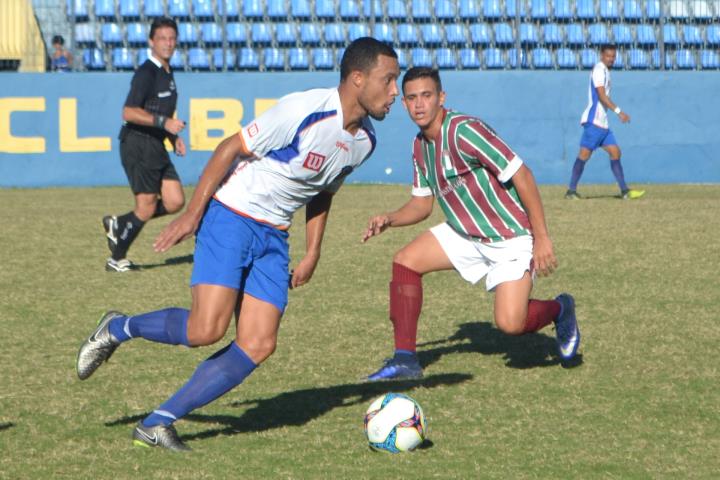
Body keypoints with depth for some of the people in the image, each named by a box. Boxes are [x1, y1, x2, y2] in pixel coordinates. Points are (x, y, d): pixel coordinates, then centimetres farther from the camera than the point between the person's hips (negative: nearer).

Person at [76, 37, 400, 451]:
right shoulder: (304, 111, -20)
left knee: (259, 345, -6)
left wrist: (313, 253, 13)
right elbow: (231, 148, -13)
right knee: (206, 330, -20)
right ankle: (118, 329, 9)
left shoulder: (364, 141, 4)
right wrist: (192, 213, -14)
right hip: (231, 216, -7)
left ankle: (158, 424, -1)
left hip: (273, 237, 7)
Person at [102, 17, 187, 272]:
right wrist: (164, 122, -27)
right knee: (146, 208, -6)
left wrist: (174, 137, 17)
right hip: (137, 144, -9)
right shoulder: (146, 73, -14)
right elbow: (129, 113, -22)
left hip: (156, 146, 9)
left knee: (175, 202, 1)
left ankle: (118, 224, 16)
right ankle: (117, 260, 10)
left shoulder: (167, 73, 15)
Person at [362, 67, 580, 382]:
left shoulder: (464, 131, -24)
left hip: (511, 236, -8)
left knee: (509, 323, -20)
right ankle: (405, 359, 4)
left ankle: (559, 309, 15)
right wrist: (389, 220, -7)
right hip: (464, 233, 8)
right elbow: (422, 203, 14)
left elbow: (521, 175, -25)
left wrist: (541, 238, -26)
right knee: (405, 262, -2)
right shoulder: (420, 146, 4)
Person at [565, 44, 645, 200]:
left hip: (602, 122, 10)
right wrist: (619, 111, -24)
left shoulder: (605, 71, 18)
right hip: (594, 121, -10)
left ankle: (625, 191, 5)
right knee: (585, 154, -8)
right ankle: (571, 191, -5)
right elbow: (602, 96, -20)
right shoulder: (599, 70, -10)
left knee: (615, 152, 6)